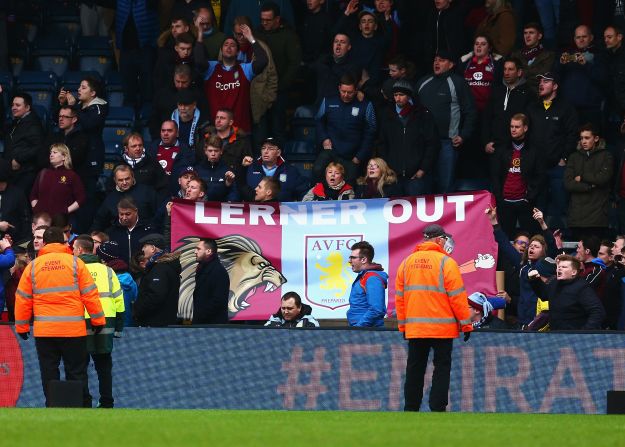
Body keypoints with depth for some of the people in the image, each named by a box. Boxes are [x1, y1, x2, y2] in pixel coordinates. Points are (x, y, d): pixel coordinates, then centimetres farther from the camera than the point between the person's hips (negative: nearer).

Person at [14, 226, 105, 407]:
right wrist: (98, 321, 5)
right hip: (73, 330, -1)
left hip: (43, 330, 1)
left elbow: (23, 299, 5)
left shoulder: (33, 266, 3)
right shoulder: (75, 263, -1)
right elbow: (90, 294, -2)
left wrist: (21, 326, 14)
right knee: (77, 373, 6)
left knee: (49, 372, 7)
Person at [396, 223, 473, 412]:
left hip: (414, 329, 4)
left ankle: (410, 409, 13)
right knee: (442, 368, 3)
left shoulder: (407, 263, 7)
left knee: (415, 368, 11)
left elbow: (399, 297, 10)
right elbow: (457, 297, -10)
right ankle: (437, 408, -2)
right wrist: (466, 324, -2)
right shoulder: (446, 263, -9)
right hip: (442, 328, -4)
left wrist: (403, 325, 18)